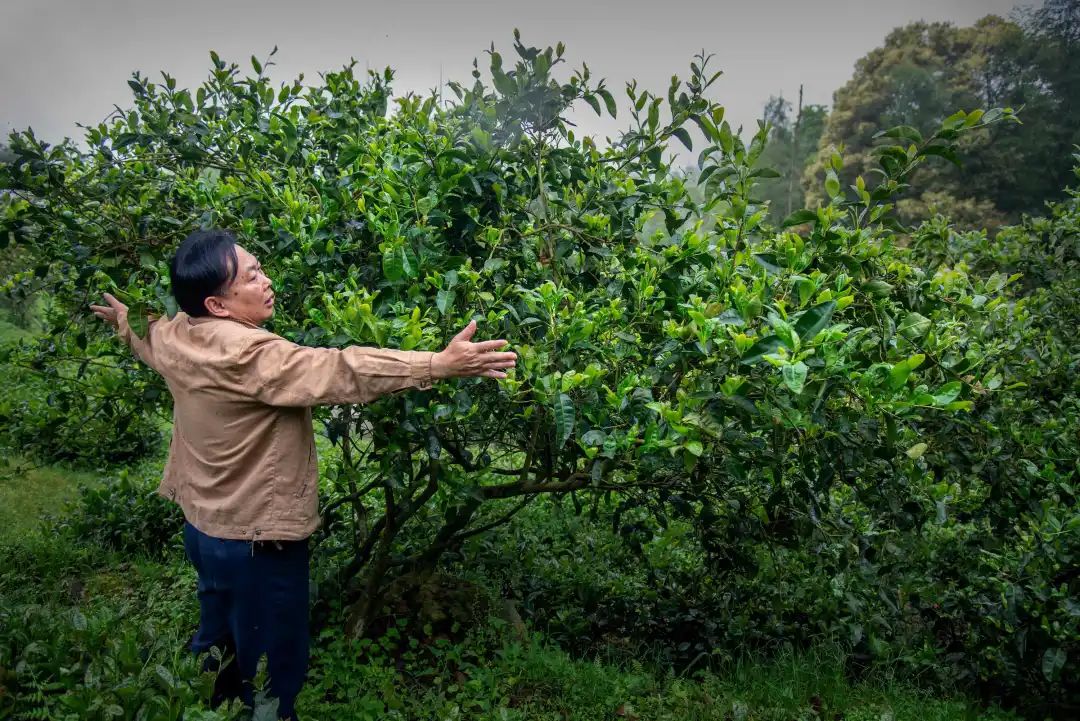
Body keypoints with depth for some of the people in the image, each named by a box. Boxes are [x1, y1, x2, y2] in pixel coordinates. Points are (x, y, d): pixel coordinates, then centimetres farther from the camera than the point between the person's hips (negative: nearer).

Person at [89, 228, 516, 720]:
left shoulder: (173, 335, -1)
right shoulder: (251, 355, -29)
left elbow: (144, 335, 23)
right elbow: (342, 372, -36)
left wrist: (122, 320, 47)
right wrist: (440, 364, -37)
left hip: (202, 527, 9)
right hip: (256, 540, -9)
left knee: (217, 643, 29)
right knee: (272, 670, 10)